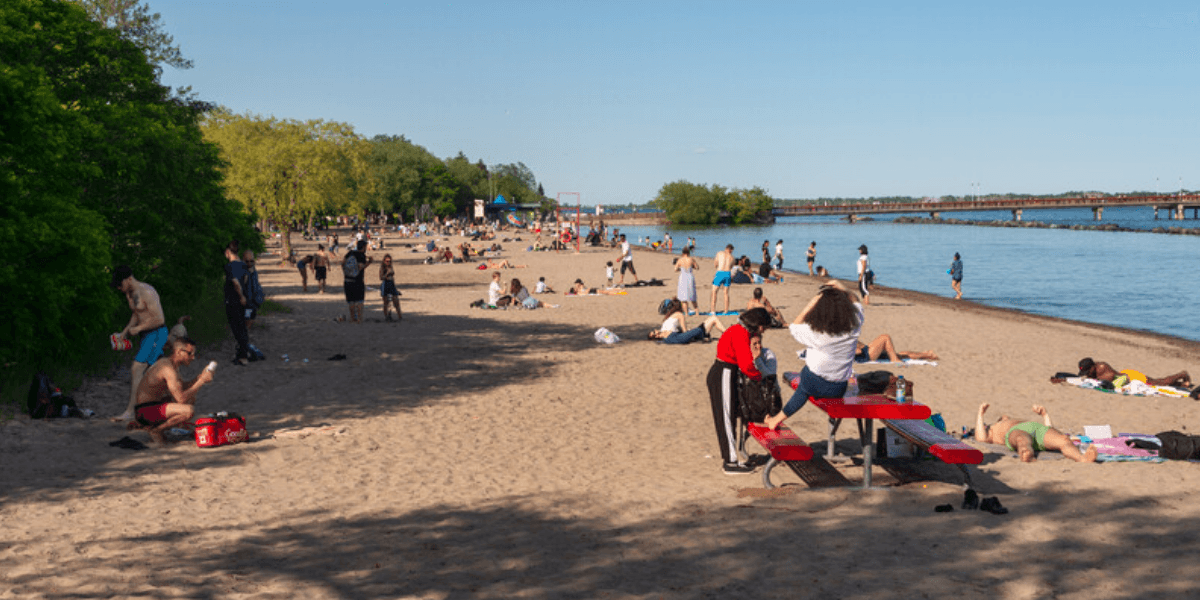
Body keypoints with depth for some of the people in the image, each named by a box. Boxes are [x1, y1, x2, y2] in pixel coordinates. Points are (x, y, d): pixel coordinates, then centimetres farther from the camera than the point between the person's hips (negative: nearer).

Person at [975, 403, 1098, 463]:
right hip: (1015, 432, -4)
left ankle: (1082, 458, -64)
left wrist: (1044, 414, 41)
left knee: (1063, 440, -33)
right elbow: (981, 438, 15)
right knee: (1023, 441, -44)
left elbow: (1050, 432, 37)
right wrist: (980, 414, 24)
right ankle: (1028, 457, -80)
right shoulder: (992, 429, 40)